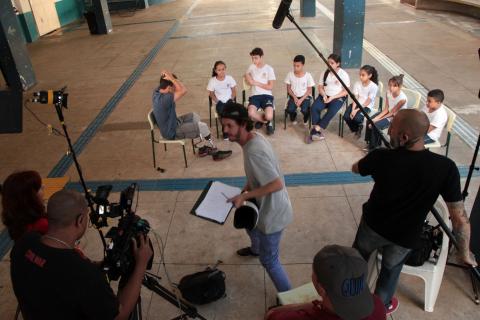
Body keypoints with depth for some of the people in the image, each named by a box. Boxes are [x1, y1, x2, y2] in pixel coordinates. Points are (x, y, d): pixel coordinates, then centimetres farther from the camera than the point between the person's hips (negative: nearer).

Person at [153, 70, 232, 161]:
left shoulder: (157, 92, -6)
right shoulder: (164, 99, -35)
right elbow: (183, 90, -40)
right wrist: (171, 78, -31)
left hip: (170, 124, 10)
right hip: (172, 132, -10)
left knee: (194, 116, 19)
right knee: (202, 126, -7)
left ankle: (207, 147, 23)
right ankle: (215, 153, 11)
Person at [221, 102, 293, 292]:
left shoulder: (254, 151, -34)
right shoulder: (254, 137, -4)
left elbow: (277, 184, -34)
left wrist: (245, 196, -27)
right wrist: (246, 188, 6)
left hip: (273, 212, -10)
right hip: (267, 205, 10)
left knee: (269, 260, 5)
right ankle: (256, 249, 68)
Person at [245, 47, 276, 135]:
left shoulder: (269, 69, 3)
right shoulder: (251, 67, 13)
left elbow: (270, 86, 0)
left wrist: (256, 83, -5)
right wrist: (248, 77, 7)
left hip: (267, 95, -2)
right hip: (254, 96, 2)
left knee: (269, 116, -29)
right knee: (251, 113, -31)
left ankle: (261, 120, 14)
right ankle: (267, 121, 4)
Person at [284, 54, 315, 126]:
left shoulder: (308, 75, -9)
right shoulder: (290, 74, -4)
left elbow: (309, 90, -5)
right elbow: (288, 88, 2)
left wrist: (301, 100, -16)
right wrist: (294, 98, -12)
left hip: (305, 97, -1)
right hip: (294, 96, 2)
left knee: (304, 110, -28)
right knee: (289, 110, -26)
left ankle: (306, 119, 11)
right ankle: (293, 118, 13)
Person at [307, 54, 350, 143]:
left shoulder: (343, 74, -6)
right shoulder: (325, 73, 7)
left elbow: (346, 91, -7)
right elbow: (320, 87, 10)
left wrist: (332, 97, -18)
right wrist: (324, 95, -12)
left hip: (338, 98, -4)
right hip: (324, 96, 4)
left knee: (331, 111, -32)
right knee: (314, 107, -26)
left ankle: (315, 131, -26)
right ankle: (317, 130, -24)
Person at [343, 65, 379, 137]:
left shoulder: (374, 86, -15)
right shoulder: (357, 84, -3)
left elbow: (367, 102, -16)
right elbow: (355, 99, -7)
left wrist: (357, 110, -23)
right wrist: (353, 110, -21)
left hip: (367, 106, -4)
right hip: (357, 104, 4)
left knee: (357, 118, -31)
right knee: (346, 116, -21)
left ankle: (360, 125, 10)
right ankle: (356, 129, 11)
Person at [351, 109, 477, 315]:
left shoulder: (381, 157, -26)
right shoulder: (446, 168, -27)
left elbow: (355, 169, -2)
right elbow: (460, 218, -21)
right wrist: (465, 252, -4)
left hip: (373, 225, 1)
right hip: (404, 238, 0)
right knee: (390, 269, 27)